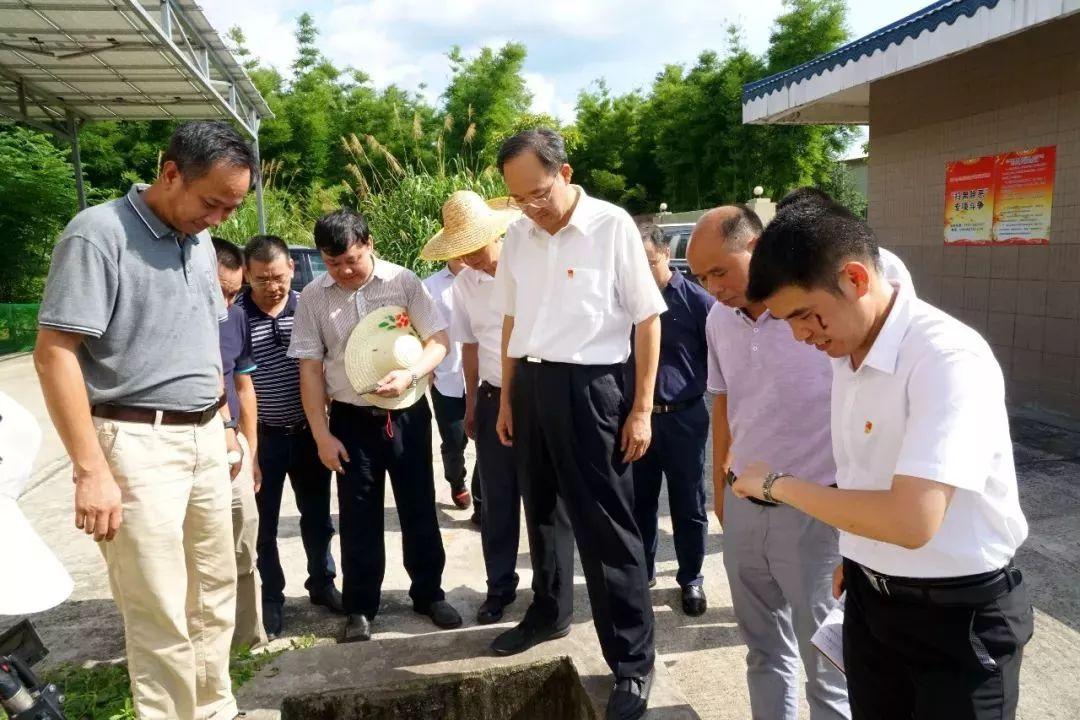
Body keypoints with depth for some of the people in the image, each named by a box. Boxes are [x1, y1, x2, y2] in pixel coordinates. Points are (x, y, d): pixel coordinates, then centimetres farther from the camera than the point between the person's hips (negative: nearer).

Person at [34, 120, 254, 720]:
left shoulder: (200, 244, 11)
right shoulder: (98, 233, -12)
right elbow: (54, 353, -16)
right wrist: (92, 469, -19)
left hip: (204, 439, 7)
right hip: (138, 444, -7)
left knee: (215, 596, 15)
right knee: (161, 615, 0)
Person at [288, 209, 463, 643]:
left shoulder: (403, 281, -6)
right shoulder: (312, 297, -3)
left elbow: (439, 340, -5)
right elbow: (310, 368, -1)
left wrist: (410, 375, -24)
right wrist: (322, 435, -4)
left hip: (407, 412, 0)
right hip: (352, 419, 1)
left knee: (419, 509, 10)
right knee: (359, 519, 9)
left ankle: (429, 594, 28)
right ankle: (360, 608, 24)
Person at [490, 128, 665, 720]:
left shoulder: (612, 227, -11)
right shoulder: (517, 236, 6)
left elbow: (648, 319, -8)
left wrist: (641, 409, -10)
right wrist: (507, 398, 15)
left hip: (589, 386, -6)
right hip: (530, 385, 6)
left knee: (606, 527, 1)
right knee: (542, 511, 21)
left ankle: (633, 662, 16)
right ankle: (548, 613, 43)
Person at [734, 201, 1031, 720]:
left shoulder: (949, 358, -26)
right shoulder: (845, 352, 0)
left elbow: (912, 521, -33)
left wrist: (779, 483, -23)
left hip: (957, 616, -6)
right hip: (868, 599, 7)